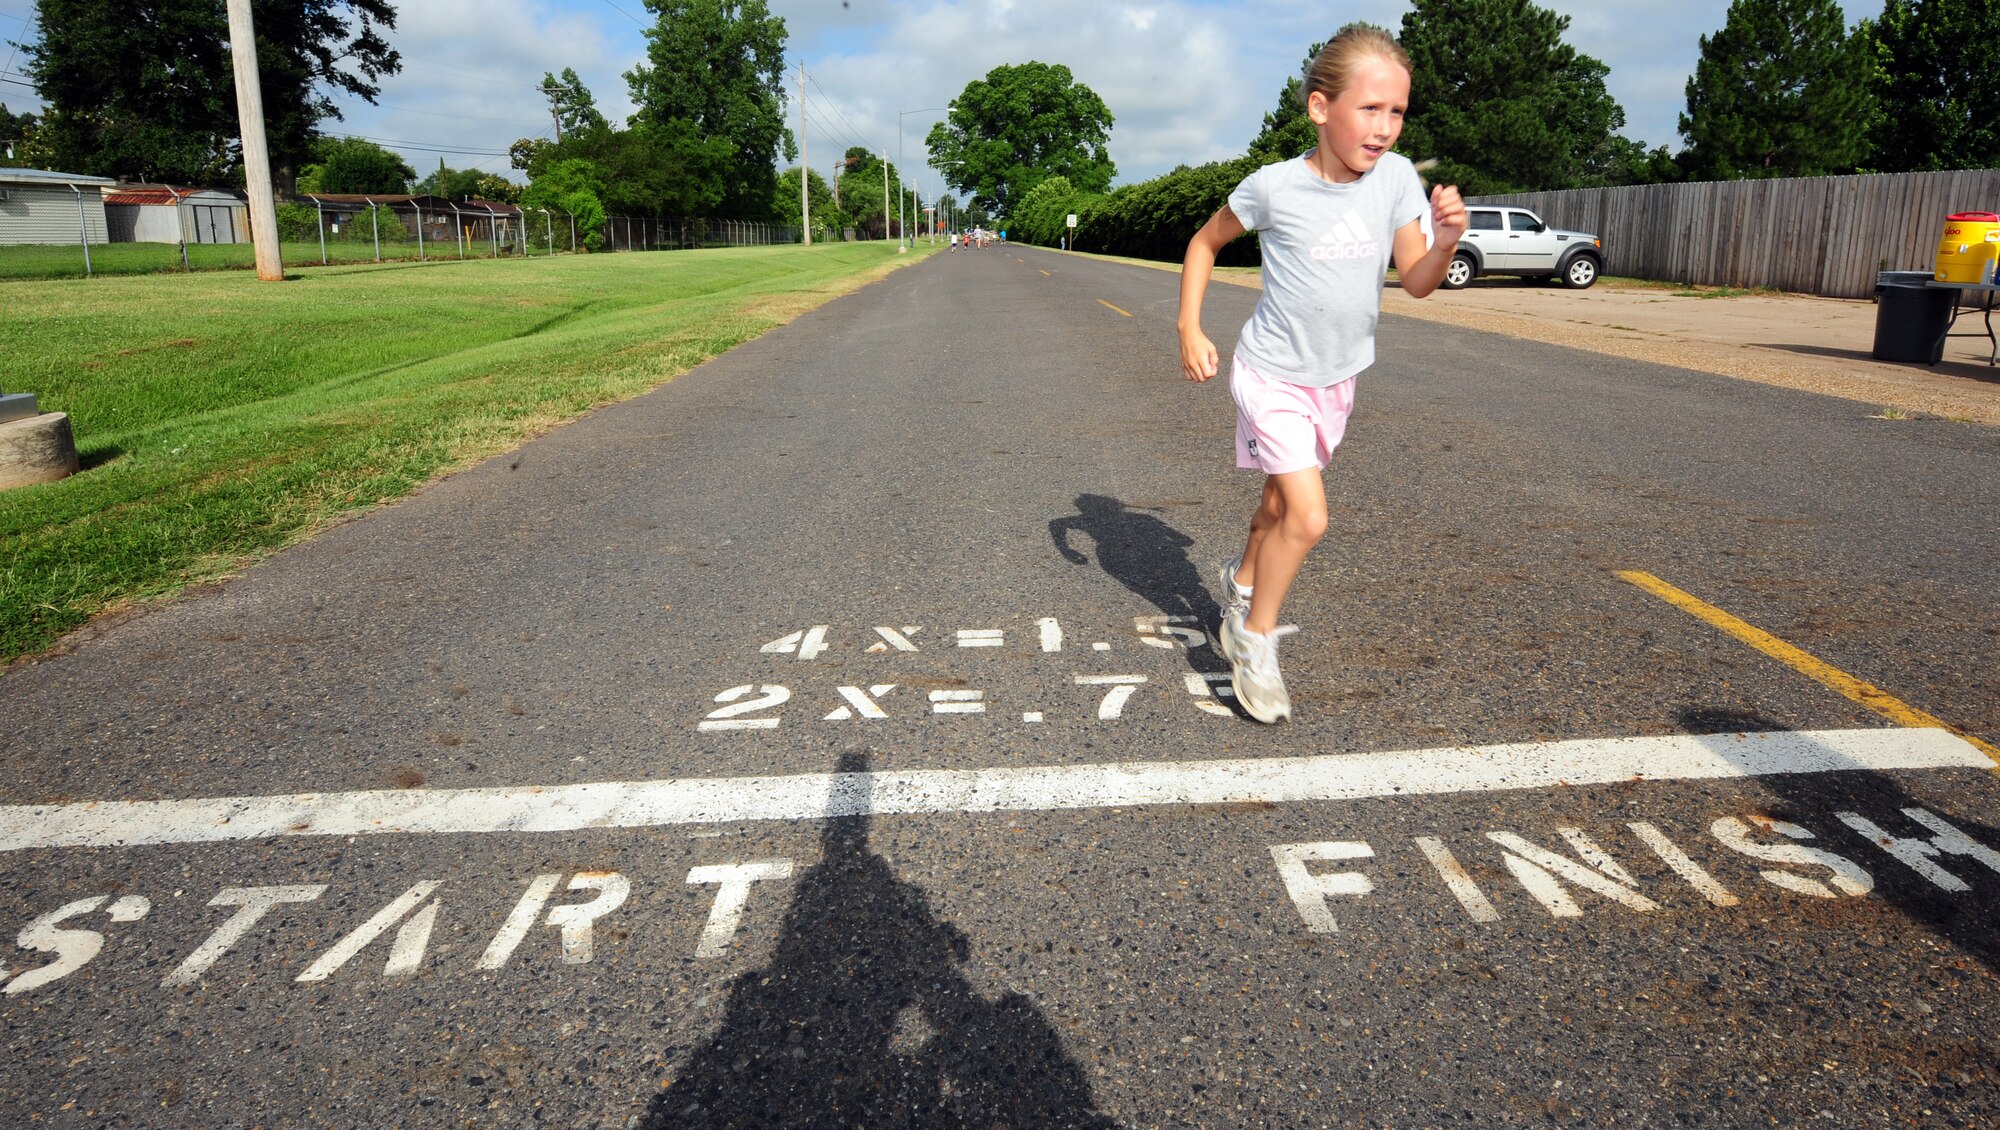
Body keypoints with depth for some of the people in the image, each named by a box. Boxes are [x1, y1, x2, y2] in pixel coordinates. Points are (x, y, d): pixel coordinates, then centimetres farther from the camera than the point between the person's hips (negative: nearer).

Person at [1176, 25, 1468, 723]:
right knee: (1307, 518, -15)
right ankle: (1255, 639, 4)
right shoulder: (1274, 187, -18)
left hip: (1336, 378, 5)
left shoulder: (1396, 177, -9)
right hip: (1272, 374, -5)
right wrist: (1190, 331, -8)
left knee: (1281, 502, 21)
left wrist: (1446, 241, -31)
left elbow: (1417, 282, -10)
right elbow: (1204, 244, -2)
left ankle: (1242, 586, 48)